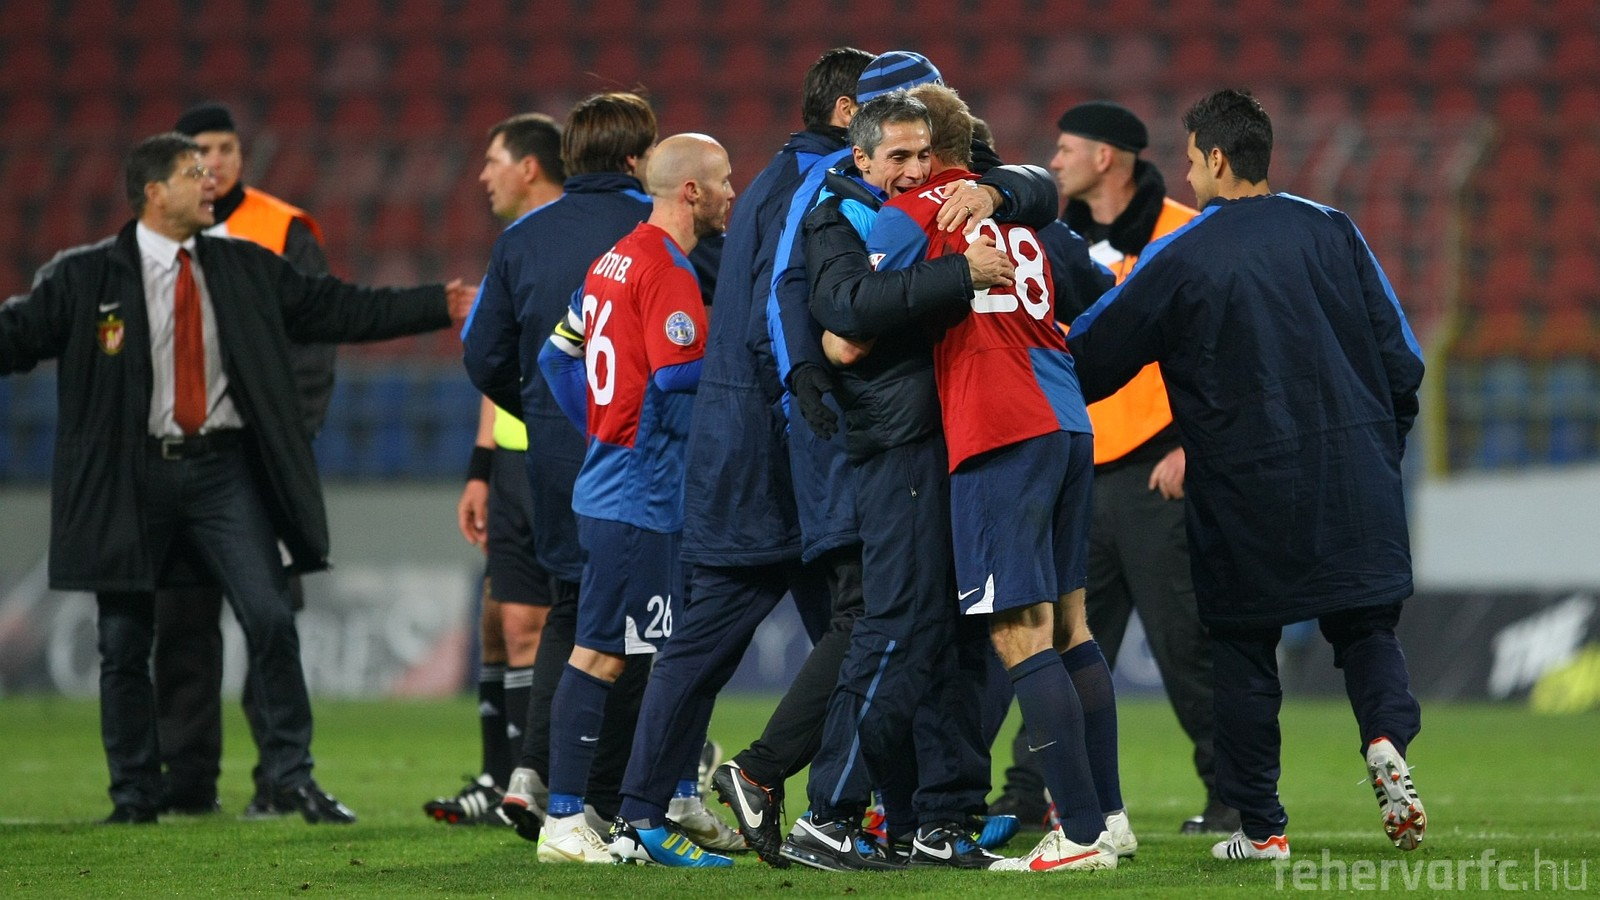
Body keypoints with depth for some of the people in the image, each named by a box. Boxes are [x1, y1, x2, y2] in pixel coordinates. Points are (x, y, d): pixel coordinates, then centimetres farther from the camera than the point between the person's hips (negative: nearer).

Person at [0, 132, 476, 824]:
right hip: (133, 474, -2)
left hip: (224, 468, 2)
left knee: (271, 618, -8)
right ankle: (134, 794, 16)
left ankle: (290, 776, 3)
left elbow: (340, 310, 11)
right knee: (125, 640, 3)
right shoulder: (88, 278, -1)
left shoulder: (245, 269, 8)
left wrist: (442, 306, 8)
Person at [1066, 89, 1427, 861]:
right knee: (1365, 625, 13)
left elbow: (1089, 361, 1)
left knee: (1243, 645, 8)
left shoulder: (1178, 260, -5)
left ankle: (1260, 823, 9)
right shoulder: (1330, 232, 6)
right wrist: (1380, 447, 20)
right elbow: (1401, 356, 8)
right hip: (1353, 472, 3)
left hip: (1245, 492, -3)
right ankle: (1387, 739, -16)